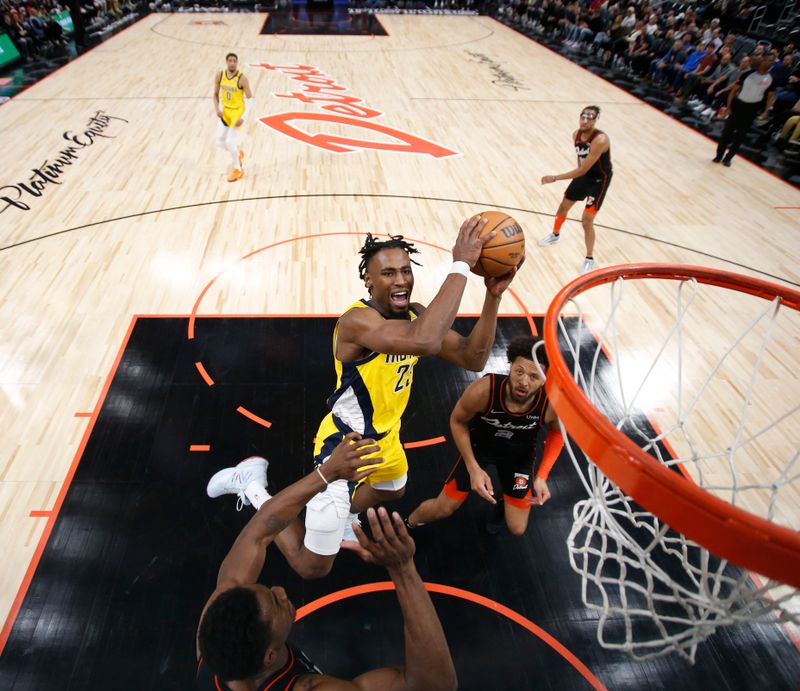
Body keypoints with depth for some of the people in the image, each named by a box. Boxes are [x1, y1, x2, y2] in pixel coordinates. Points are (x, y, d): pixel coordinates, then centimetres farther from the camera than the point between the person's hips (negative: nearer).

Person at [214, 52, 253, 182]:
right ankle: (239, 152, 38)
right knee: (220, 142, 8)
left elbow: (250, 99, -15)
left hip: (238, 112, -6)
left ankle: (238, 170, 9)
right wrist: (217, 109, -8)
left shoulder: (242, 79, -20)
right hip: (225, 111, 6)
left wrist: (244, 117, -21)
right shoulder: (219, 76, -5)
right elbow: (216, 94, 8)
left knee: (230, 142, -11)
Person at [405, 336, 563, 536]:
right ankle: (407, 524, 43)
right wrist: (473, 468, -21)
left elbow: (557, 432, -9)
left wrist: (542, 477, -18)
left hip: (520, 453, 1)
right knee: (444, 508, 9)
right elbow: (458, 422, -16)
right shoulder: (483, 391, -40)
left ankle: (507, 501, 44)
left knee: (517, 529, 8)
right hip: (479, 444, -1)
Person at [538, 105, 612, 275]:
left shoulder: (600, 140, -34)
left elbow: (582, 170, -35)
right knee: (563, 206, 19)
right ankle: (555, 235, 48)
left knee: (586, 220, -11)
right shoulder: (576, 135, -10)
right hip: (583, 175, 7)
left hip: (599, 179, -7)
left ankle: (589, 259, 7)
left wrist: (555, 178, -36)